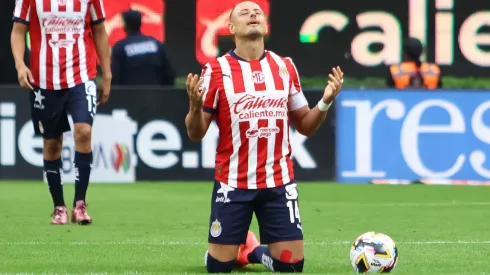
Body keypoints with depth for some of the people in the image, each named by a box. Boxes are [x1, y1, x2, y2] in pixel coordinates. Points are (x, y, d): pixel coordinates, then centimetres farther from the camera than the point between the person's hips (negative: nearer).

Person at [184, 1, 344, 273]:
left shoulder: (285, 67, 5)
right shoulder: (216, 70, -6)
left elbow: (304, 126, 12)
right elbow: (195, 134, -3)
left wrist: (325, 102, -6)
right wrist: (195, 106, -23)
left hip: (278, 181, 3)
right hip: (232, 182, -2)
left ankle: (255, 251, 31)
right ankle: (239, 249, 34)